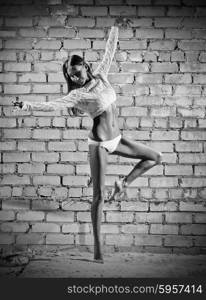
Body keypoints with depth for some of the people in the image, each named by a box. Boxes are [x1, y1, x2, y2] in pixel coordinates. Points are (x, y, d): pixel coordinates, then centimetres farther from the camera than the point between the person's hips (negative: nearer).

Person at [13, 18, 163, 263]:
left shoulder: (100, 76, 3)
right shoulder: (77, 95, -13)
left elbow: (109, 51, 11)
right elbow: (53, 105, -26)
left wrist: (115, 28, 13)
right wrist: (29, 106, -38)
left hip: (116, 139, 7)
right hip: (99, 144, -7)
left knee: (156, 157, 11)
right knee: (98, 197, -5)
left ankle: (123, 183, 23)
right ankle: (97, 247, 3)